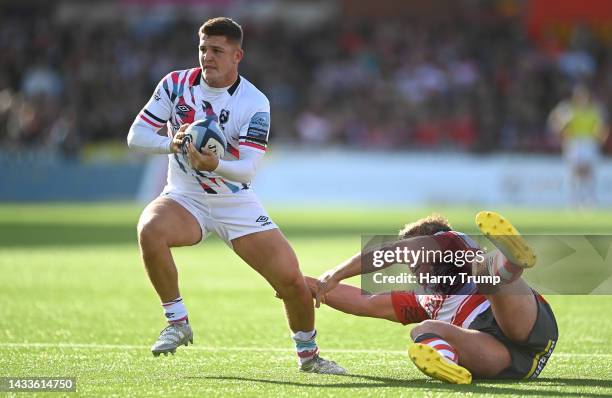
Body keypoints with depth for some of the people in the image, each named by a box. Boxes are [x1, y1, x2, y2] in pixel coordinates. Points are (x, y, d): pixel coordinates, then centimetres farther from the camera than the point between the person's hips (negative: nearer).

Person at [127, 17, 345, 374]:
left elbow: (247, 168, -22)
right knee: (150, 230, -35)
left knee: (291, 278, -9)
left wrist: (215, 165, -43)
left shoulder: (255, 103, -13)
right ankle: (177, 322, -16)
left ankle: (308, 354, 20)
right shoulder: (176, 84, -7)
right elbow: (136, 136, -8)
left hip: (235, 202, 0)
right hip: (184, 197, 0)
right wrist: (172, 143, -28)